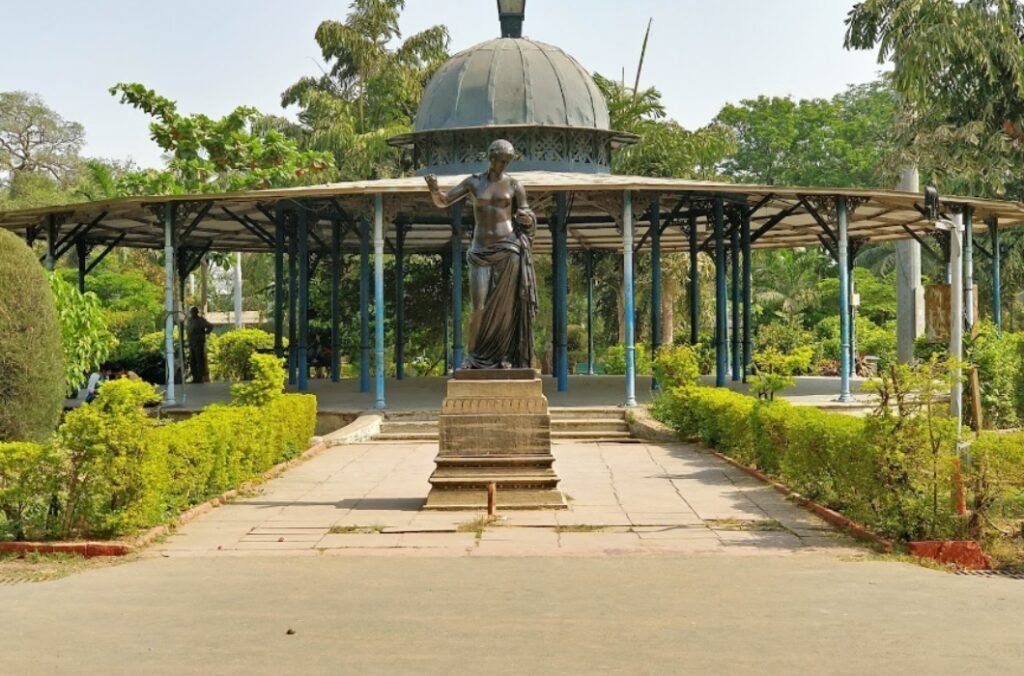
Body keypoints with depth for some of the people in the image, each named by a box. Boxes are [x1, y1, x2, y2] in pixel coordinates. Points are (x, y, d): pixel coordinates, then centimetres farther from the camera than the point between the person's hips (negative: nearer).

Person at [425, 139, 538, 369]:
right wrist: (434, 189, -16)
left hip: (508, 248, 0)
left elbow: (528, 220, 6)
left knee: (506, 305, 1)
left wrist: (527, 218, -20)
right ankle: (472, 357, 4)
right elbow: (442, 202, 6)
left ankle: (504, 355, 9)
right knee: (479, 307, -7)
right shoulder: (473, 182, 8)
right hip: (482, 251, 1)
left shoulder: (514, 185, 5)